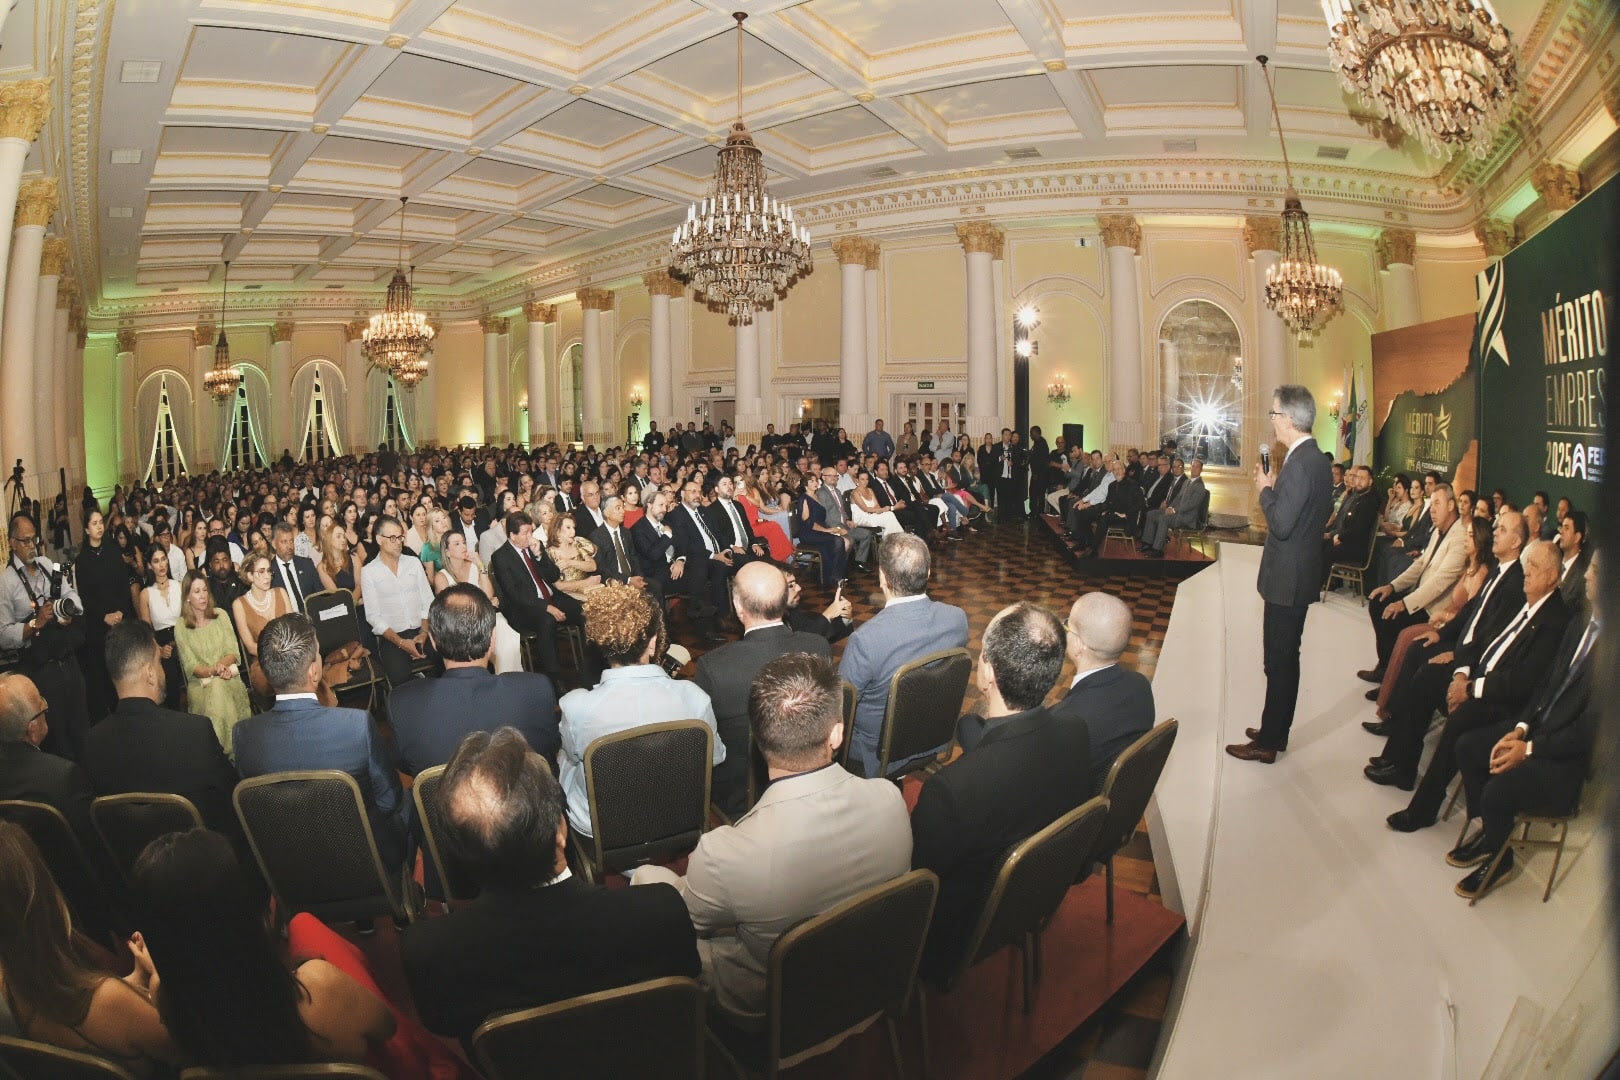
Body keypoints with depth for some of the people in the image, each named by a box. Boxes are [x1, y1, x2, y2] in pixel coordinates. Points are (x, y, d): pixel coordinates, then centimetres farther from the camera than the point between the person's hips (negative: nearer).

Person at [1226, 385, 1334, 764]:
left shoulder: (1299, 464, -22)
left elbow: (1281, 524, -24)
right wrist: (1275, 488, 8)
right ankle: (1276, 731, 30)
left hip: (1288, 579, -10)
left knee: (1279, 661, -1)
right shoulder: (1317, 459, 10)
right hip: (1299, 573, 10)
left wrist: (1266, 489, -10)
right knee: (1285, 658, 18)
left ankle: (1267, 743, 9)